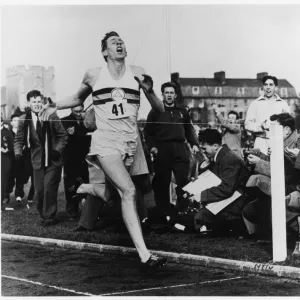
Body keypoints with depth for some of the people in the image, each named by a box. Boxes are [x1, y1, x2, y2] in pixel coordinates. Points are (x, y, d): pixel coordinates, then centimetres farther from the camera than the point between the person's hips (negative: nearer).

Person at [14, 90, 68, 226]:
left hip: (53, 160, -2)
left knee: (49, 189, -12)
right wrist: (18, 152, -11)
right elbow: (19, 139, 7)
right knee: (39, 192, 4)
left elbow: (63, 136, 2)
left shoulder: (52, 117, -4)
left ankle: (49, 217, 2)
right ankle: (43, 215, 24)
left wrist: (58, 150, -12)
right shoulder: (24, 120, 0)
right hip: (37, 161, 2)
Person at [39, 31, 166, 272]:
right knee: (129, 191, -21)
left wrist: (149, 90, -11)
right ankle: (144, 255, -25)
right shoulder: (93, 76, 5)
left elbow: (160, 110, 7)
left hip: (130, 143, 4)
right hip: (105, 141, -4)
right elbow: (78, 99, 26)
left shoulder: (137, 73, 7)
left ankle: (85, 189, 44)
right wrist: (55, 106, 12)